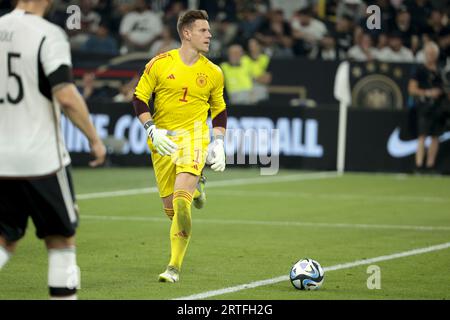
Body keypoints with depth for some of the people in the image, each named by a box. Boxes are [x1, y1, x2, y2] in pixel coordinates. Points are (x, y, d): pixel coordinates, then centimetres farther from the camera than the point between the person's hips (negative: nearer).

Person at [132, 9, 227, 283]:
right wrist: (152, 130, -10)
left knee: (181, 200, -22)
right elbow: (139, 98, 3)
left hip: (194, 136, -1)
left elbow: (219, 109, 17)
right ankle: (194, 187, 45)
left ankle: (175, 267, -14)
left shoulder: (213, 73, 4)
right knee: (170, 207, 6)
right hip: (163, 138, 1)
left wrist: (219, 143, 5)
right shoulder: (159, 64, -2)